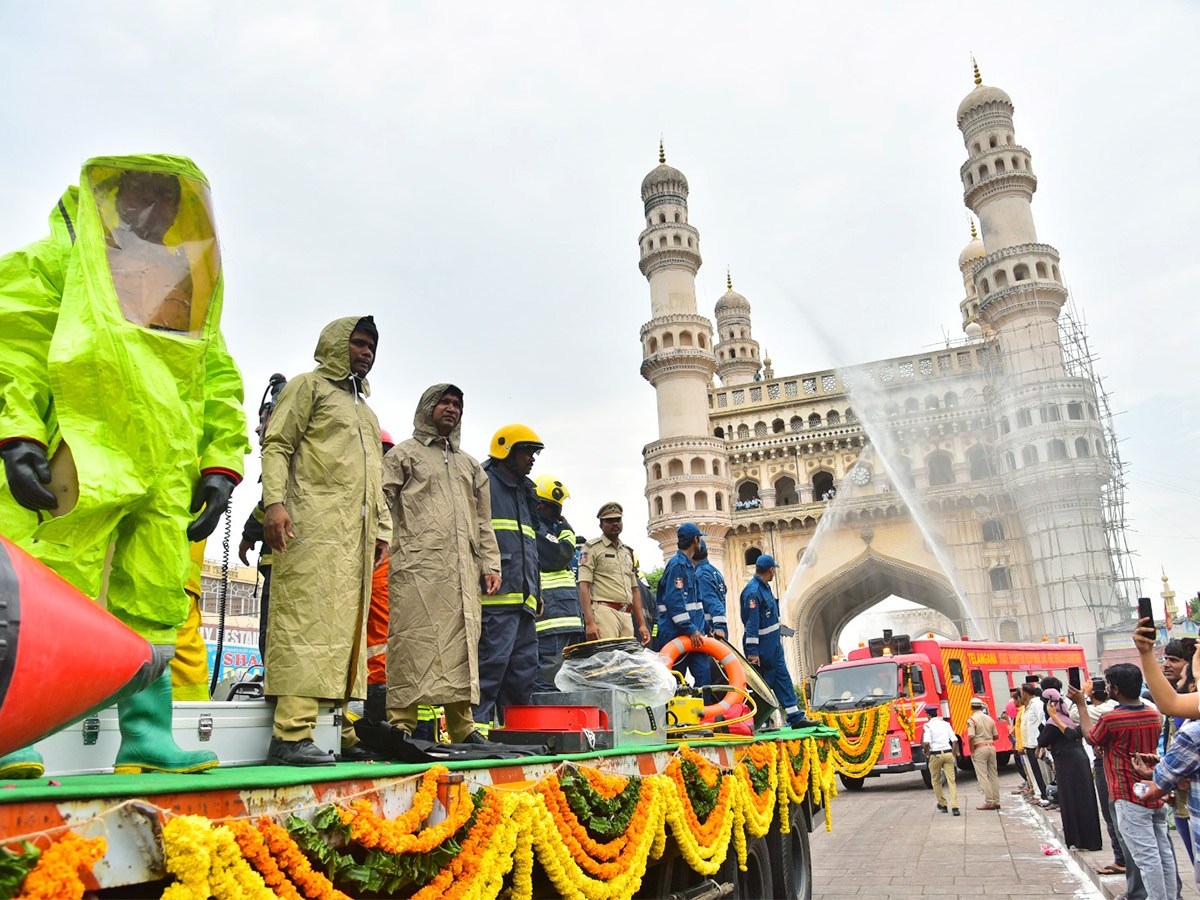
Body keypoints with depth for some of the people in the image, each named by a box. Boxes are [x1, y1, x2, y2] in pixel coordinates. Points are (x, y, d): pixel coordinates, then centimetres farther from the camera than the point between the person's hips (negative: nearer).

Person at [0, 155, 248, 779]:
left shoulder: (189, 291, 25)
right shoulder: (56, 261, 13)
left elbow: (219, 384, 20)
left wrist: (220, 466, 9)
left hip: (161, 476, 5)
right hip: (76, 464, -4)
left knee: (154, 603, 3)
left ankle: (145, 736, 8)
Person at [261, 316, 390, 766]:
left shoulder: (366, 410, 30)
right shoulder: (309, 385, 9)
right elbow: (276, 445, -3)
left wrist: (382, 528, 18)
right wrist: (275, 501, -17)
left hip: (356, 535, 8)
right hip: (314, 525, -7)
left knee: (348, 627, 5)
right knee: (307, 620, -14)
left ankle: (345, 731, 8)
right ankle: (291, 734, -15)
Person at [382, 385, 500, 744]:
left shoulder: (470, 465, 27)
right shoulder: (405, 453, 13)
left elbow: (483, 521, 24)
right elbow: (383, 503, 3)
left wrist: (490, 564, 15)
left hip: (462, 572, 5)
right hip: (416, 567, -5)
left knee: (463, 643, 2)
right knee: (414, 643, -10)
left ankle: (462, 725, 6)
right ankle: (402, 723, -6)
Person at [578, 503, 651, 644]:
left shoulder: (628, 552, 25)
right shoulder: (592, 548, 3)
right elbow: (583, 586, -7)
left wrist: (642, 624, 17)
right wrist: (589, 622, -18)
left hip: (627, 616, 7)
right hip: (604, 612, -7)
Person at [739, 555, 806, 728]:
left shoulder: (765, 587, 11)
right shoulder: (753, 591, -20)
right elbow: (751, 623, -24)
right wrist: (752, 651, -26)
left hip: (773, 644, 10)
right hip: (761, 646, -10)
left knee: (783, 678, 10)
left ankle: (795, 717, 15)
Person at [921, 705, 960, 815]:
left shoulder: (928, 725, -4)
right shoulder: (946, 723, 9)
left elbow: (926, 743, -16)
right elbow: (954, 740, 4)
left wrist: (926, 753, 1)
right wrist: (953, 754, 14)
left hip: (935, 755, -3)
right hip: (948, 753, 3)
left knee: (936, 781, 15)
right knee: (951, 780, 1)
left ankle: (943, 805, 23)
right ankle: (955, 807, -9)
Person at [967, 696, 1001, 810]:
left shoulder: (972, 719, -10)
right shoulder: (990, 719, 9)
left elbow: (971, 737, -18)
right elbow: (996, 736, 11)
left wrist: (972, 751, -10)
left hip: (979, 749, -6)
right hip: (991, 747, 6)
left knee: (982, 776, -3)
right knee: (993, 775, 12)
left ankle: (989, 802, -5)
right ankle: (996, 801, 15)